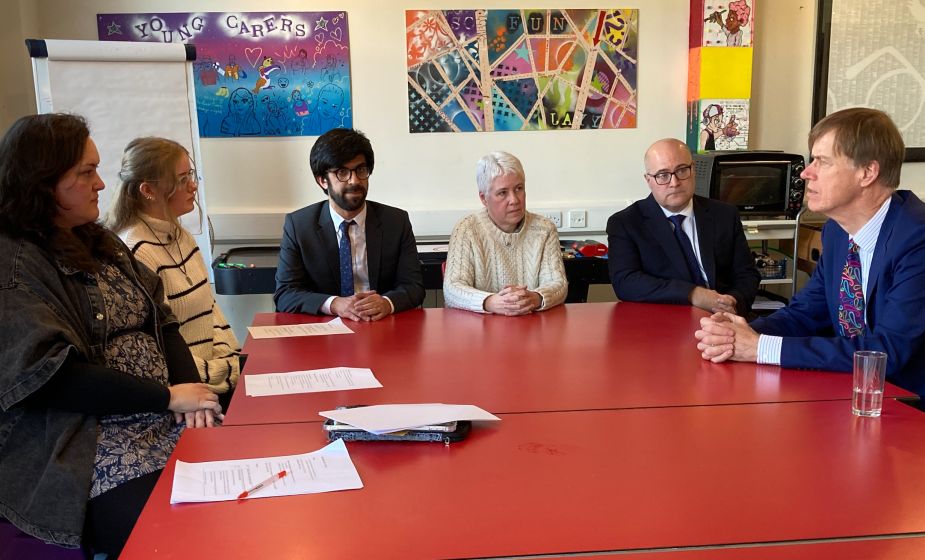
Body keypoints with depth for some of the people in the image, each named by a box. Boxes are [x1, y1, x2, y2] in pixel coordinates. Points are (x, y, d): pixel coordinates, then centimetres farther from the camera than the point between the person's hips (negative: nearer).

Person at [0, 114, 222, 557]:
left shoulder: (101, 243, 16)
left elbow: (160, 322, 13)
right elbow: (51, 374, -19)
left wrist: (190, 390, -5)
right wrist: (169, 397, -17)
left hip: (166, 421, 8)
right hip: (79, 450, -7)